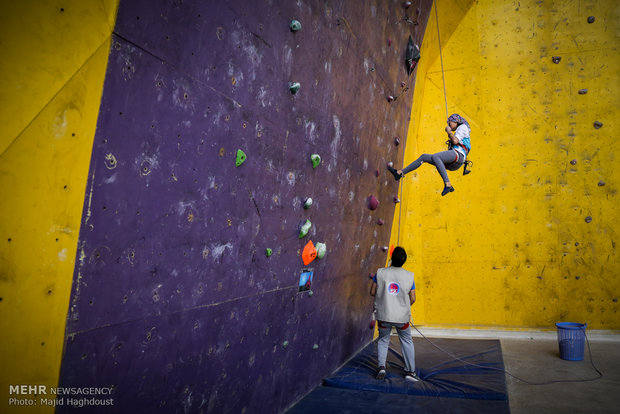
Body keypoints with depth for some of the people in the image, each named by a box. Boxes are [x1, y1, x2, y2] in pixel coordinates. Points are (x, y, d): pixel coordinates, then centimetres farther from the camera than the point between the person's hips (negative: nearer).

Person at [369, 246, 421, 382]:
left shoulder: (380, 272, -9)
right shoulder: (409, 276, -6)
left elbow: (372, 292, -2)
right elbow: (412, 299, -2)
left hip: (383, 315, 0)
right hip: (402, 316, 0)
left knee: (383, 340, 19)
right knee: (407, 341, 20)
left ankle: (381, 367, 6)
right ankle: (410, 371, 21)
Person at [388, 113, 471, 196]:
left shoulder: (463, 127, 9)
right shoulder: (459, 131, 37)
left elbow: (455, 141, -8)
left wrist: (449, 132, 4)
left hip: (458, 154, -9)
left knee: (434, 157, -36)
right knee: (424, 157, 6)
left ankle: (448, 185, -42)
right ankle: (400, 173, 3)